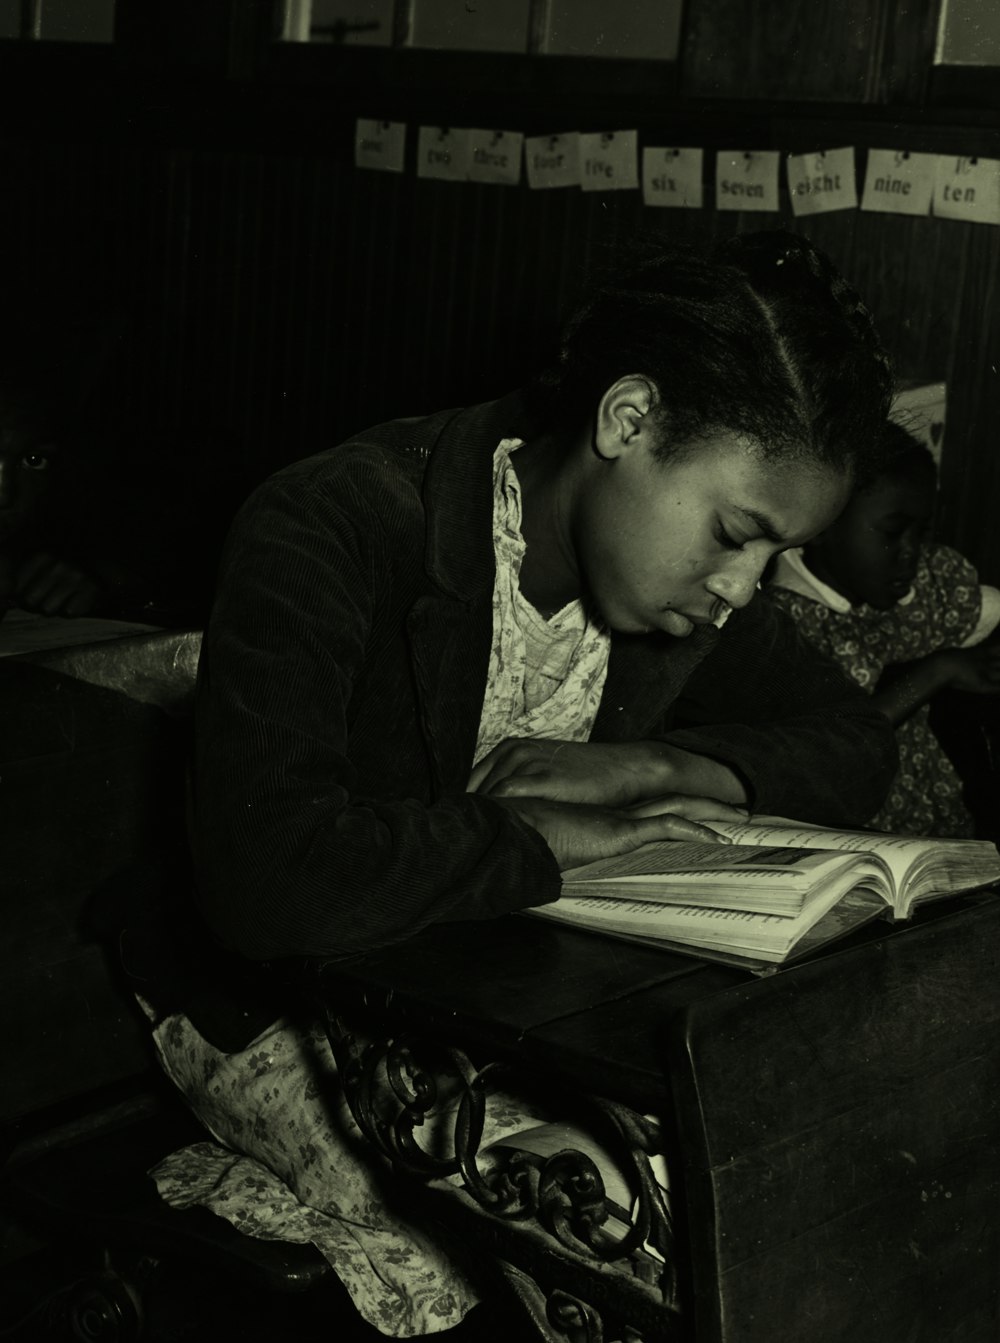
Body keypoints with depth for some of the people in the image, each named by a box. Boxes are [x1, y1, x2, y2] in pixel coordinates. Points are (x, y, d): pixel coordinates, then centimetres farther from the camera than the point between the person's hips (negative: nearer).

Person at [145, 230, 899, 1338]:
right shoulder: (327, 531, -26)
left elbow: (857, 747, 7)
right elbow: (267, 878, -40)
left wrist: (650, 764, -13)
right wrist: (543, 838, -27)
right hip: (295, 1015, -6)